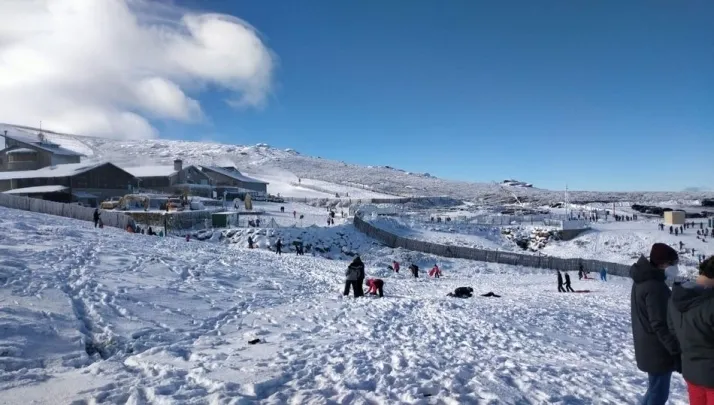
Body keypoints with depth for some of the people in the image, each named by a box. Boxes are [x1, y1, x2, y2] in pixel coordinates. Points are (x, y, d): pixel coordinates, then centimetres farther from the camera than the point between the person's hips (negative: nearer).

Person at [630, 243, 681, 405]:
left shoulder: (642, 281, 9)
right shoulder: (655, 286, -24)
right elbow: (660, 325, -24)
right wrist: (678, 351, -18)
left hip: (648, 348, 10)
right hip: (658, 351, -10)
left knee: (655, 390, 23)